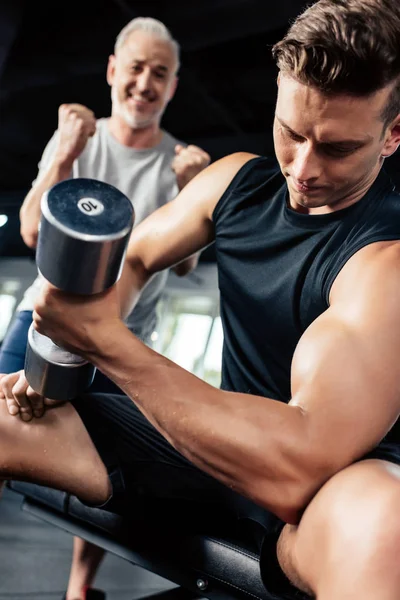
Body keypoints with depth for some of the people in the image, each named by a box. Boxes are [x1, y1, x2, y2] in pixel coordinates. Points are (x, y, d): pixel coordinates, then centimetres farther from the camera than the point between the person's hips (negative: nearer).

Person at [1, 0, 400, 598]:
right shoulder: (237, 180, 1)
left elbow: (298, 465, -31)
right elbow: (134, 258, 12)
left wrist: (109, 342, -31)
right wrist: (73, 336, -8)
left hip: (336, 486, -5)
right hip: (227, 439, 6)